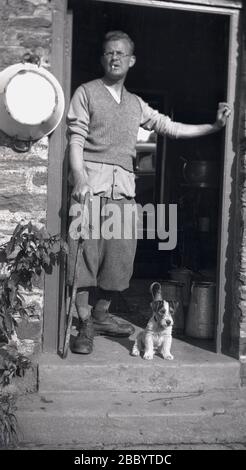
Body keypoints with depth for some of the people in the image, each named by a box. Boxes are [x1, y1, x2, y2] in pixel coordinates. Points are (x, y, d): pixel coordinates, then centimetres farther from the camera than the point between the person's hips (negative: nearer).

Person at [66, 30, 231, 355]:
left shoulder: (136, 104, 22)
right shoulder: (86, 92, 8)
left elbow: (171, 128, 22)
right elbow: (76, 139, -3)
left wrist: (215, 125, 16)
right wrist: (80, 178, -18)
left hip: (124, 187, 5)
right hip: (92, 181, -4)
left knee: (119, 255, 4)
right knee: (85, 252, -6)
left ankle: (101, 315, 21)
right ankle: (86, 324, 4)